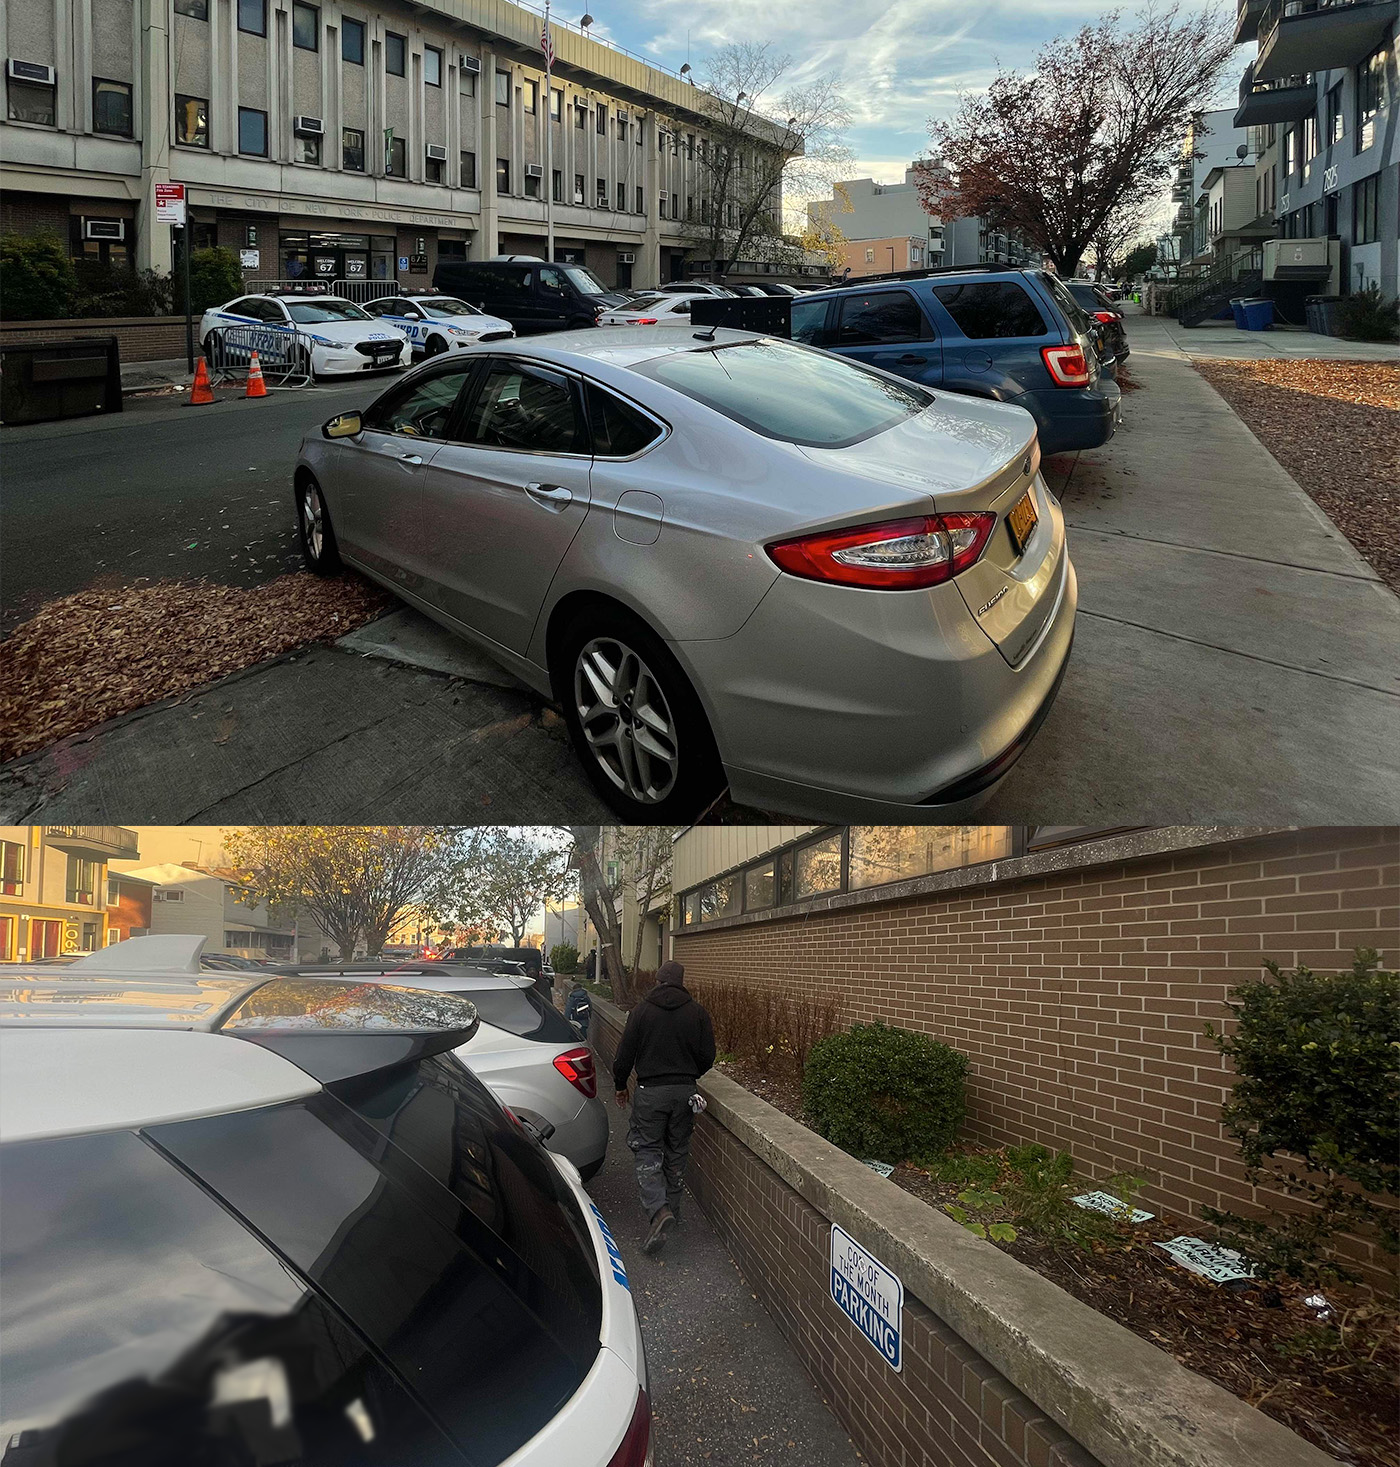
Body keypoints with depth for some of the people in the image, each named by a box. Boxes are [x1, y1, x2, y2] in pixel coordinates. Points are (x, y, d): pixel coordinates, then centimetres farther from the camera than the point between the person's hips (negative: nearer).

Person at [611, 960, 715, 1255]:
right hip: (685, 1091, 3)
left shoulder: (641, 1011, -6)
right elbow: (707, 1056, 3)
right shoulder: (697, 1012, -1)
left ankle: (657, 1209, -16)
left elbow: (625, 1054, -3)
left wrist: (620, 1085, 14)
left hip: (651, 1091, -3)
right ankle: (672, 1210, 25)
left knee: (647, 1150, 3)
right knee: (677, 1152, 16)